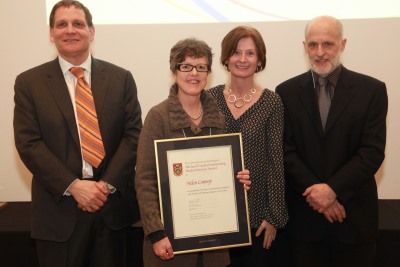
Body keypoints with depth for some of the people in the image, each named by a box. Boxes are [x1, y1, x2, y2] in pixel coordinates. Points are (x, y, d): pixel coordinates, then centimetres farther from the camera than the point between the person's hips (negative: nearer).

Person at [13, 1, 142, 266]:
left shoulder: (120, 78, 5)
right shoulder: (29, 83, 1)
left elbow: (133, 134, 0)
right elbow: (29, 144, -5)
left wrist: (108, 183, -11)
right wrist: (73, 186, -14)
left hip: (113, 203, 2)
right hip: (59, 207, -1)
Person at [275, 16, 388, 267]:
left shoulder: (371, 89, -3)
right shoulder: (287, 92, 2)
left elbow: (373, 151, -8)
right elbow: (286, 151, -2)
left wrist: (333, 188, -17)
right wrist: (315, 191, -12)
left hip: (355, 213, -1)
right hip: (304, 213, 1)